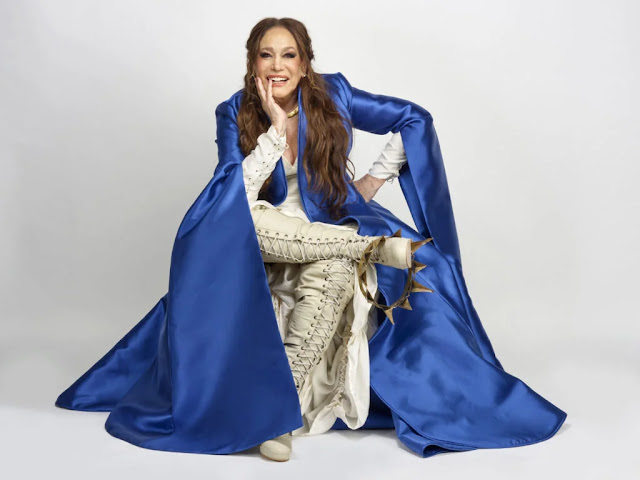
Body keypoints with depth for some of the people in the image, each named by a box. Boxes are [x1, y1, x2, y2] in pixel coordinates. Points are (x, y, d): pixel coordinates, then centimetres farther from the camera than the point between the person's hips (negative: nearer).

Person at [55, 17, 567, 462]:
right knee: (240, 218, -34)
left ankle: (285, 402, -30)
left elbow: (414, 118, 1)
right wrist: (275, 127, -20)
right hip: (267, 245, 1)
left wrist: (375, 179, 1)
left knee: (333, 271, -37)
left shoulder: (332, 95, -4)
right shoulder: (235, 114, -4)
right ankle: (377, 243, -26)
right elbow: (236, 194, -18)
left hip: (331, 241, -1)